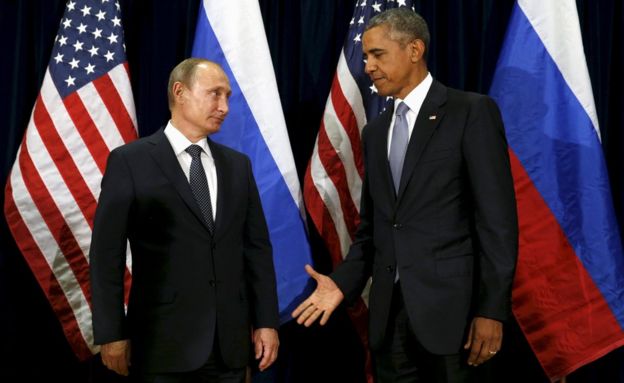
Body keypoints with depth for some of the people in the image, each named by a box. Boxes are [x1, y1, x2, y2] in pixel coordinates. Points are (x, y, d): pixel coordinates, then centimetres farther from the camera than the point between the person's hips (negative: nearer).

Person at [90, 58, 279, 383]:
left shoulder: (238, 165, 12)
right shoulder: (130, 161, -3)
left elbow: (257, 246, 11)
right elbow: (107, 254, -5)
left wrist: (266, 321, 5)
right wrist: (112, 334, -8)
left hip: (230, 343, 4)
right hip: (163, 344, -4)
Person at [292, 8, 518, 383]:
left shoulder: (472, 112, -4)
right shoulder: (375, 131, 15)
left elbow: (497, 217, -9)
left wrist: (492, 308, -14)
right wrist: (343, 282, 2)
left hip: (449, 303, -5)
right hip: (388, 308, 6)